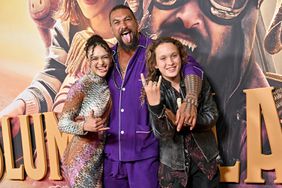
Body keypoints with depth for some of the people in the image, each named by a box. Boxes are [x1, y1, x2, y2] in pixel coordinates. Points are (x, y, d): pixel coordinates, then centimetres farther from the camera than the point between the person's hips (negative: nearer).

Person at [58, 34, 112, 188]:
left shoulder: (107, 84, 2)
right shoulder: (81, 86, -17)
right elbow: (62, 124, -17)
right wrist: (85, 126, -33)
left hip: (100, 155, 7)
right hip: (81, 157, -6)